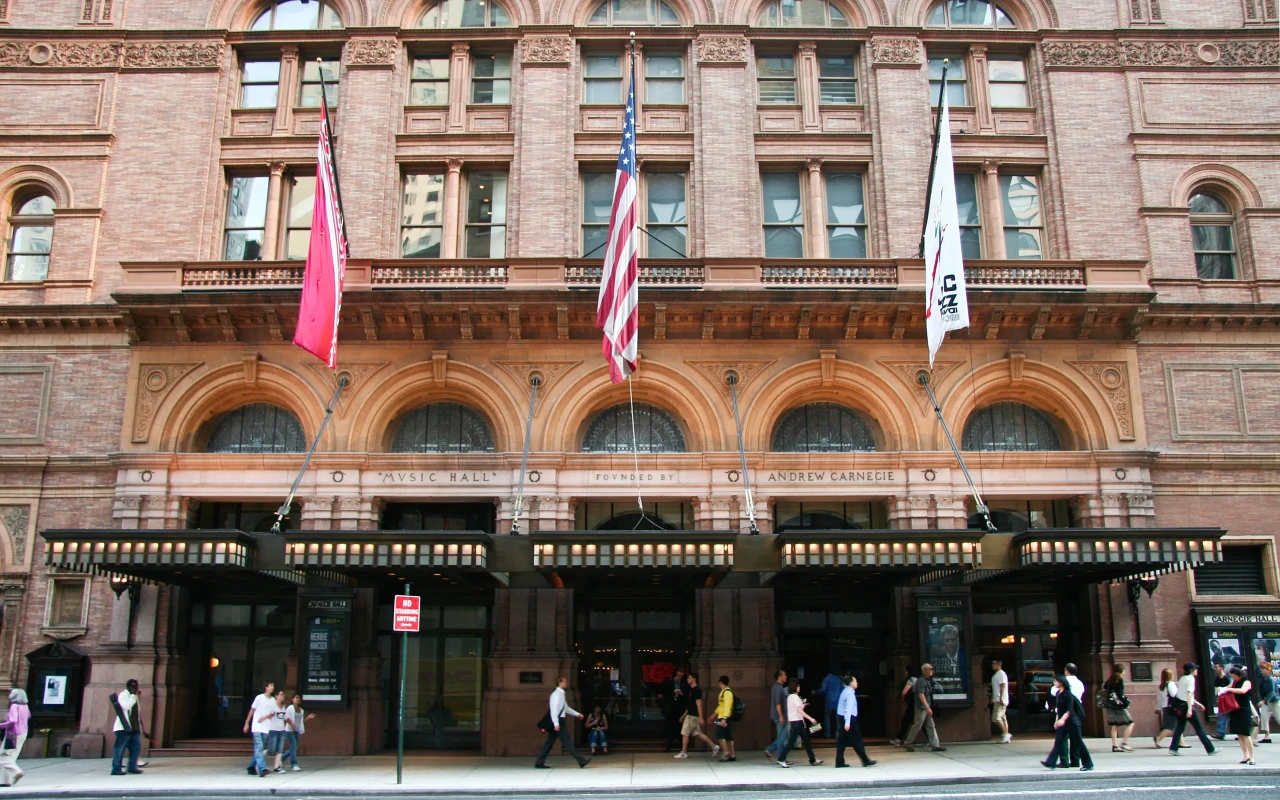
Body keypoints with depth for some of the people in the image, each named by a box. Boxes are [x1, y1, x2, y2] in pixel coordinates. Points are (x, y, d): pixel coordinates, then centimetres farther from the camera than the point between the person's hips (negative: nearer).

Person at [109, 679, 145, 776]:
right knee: (120, 748, -4)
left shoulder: (133, 696, 18)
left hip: (134, 728, 8)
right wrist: (134, 695, -17)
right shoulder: (123, 695, -7)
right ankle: (116, 769, 0)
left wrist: (140, 725, 19)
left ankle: (132, 767, 14)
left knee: (136, 747, 8)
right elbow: (126, 706, -24)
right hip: (124, 728, -8)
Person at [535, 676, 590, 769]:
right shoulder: (556, 694, -15)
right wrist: (556, 723, -27)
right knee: (567, 742, -6)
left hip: (559, 721, 10)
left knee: (549, 742, 10)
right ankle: (581, 761, -4)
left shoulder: (561, 694, 16)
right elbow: (554, 709, -22)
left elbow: (566, 708, 25)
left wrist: (577, 714, 22)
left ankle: (539, 763, 13)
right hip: (557, 721, -10)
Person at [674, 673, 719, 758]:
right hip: (691, 715, 10)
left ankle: (683, 753, 6)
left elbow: (699, 705, -19)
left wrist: (700, 718, -22)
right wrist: (684, 715, 24)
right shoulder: (692, 690, 15)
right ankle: (714, 746, 13)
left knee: (685, 734, -2)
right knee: (697, 734, 11)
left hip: (692, 716, -10)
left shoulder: (696, 691, -15)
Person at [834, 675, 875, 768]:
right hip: (849, 719, -9)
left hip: (841, 717, 9)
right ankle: (865, 761, 5)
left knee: (842, 740, 8)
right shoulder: (850, 693, -16)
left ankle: (839, 762, 8)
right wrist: (847, 722, -31)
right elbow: (848, 708, -25)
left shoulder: (845, 691, 14)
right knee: (856, 740, -2)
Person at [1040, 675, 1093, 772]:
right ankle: (1051, 762, -2)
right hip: (1061, 721, 8)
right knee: (1058, 741, 2)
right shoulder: (1058, 694, 9)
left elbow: (1070, 709, -21)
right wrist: (1057, 720, 17)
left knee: (1077, 741, 0)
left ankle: (1088, 764, 10)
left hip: (1071, 720, -8)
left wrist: (1063, 719, -31)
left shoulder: (1068, 694, -15)